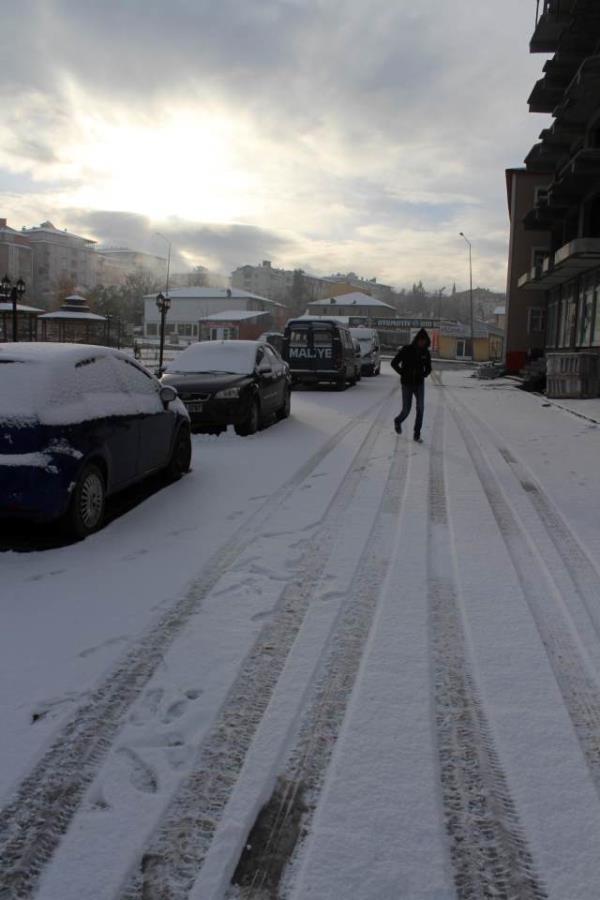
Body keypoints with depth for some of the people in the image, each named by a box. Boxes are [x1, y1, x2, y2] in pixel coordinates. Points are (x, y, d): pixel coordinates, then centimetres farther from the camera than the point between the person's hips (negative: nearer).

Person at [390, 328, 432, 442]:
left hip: (419, 384, 3)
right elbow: (394, 363, -5)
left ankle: (417, 434, -4)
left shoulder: (425, 353, 0)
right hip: (407, 384, -3)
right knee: (406, 410, 0)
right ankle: (398, 421, 35)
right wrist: (403, 374, -10)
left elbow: (428, 368, 13)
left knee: (420, 408, -11)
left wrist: (423, 375, -6)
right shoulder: (406, 350, -11)